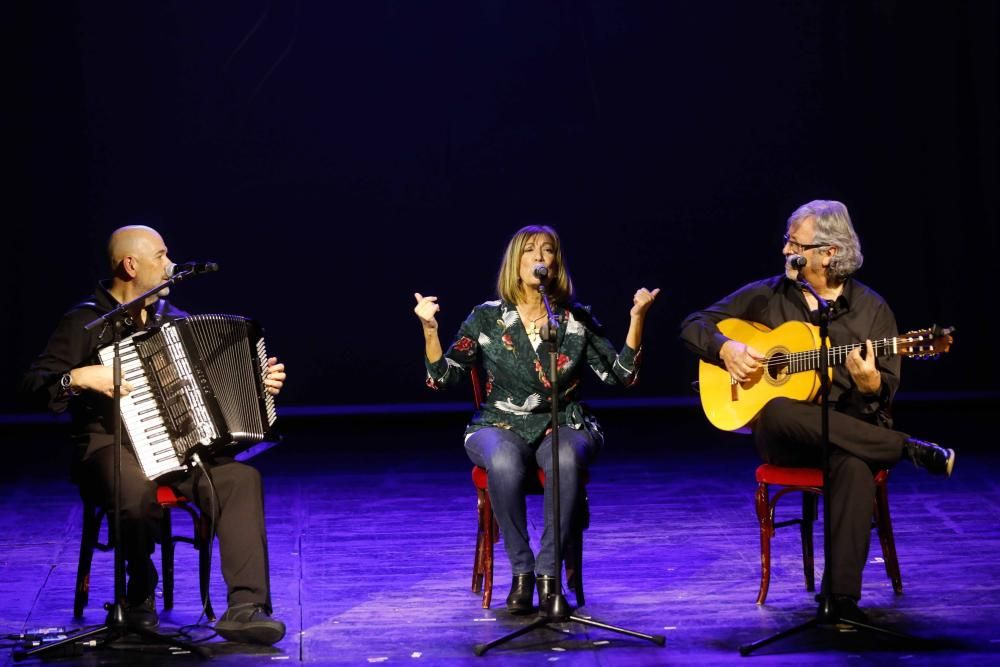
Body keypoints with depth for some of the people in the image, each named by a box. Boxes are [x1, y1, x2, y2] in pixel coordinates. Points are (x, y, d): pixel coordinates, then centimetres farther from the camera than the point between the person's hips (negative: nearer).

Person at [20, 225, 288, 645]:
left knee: (242, 478, -25)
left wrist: (255, 379, 11)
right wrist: (79, 378, -24)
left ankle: (246, 608, -31)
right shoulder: (86, 322, -2)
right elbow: (34, 384, -8)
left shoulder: (171, 318, 17)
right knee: (138, 491, -39)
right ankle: (140, 593, -9)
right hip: (111, 444, -5)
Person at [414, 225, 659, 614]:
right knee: (505, 463, -37)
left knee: (567, 461, -37)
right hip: (502, 427, 0)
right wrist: (430, 330, -18)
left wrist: (637, 318, -12)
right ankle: (521, 572, -21)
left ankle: (549, 573, -25)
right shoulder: (487, 319, 4)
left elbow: (621, 376, -1)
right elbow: (442, 378, -2)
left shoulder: (578, 320, 6)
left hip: (563, 428, 1)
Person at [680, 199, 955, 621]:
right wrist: (726, 348, -6)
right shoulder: (766, 296, 9)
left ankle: (843, 597, -36)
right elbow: (693, 325, 14)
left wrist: (869, 384, -21)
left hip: (850, 430, -1)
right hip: (782, 437, 1)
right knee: (778, 413, -38)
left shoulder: (871, 309, 6)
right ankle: (910, 450, -24)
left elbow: (886, 392, 3)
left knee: (855, 465, -39)